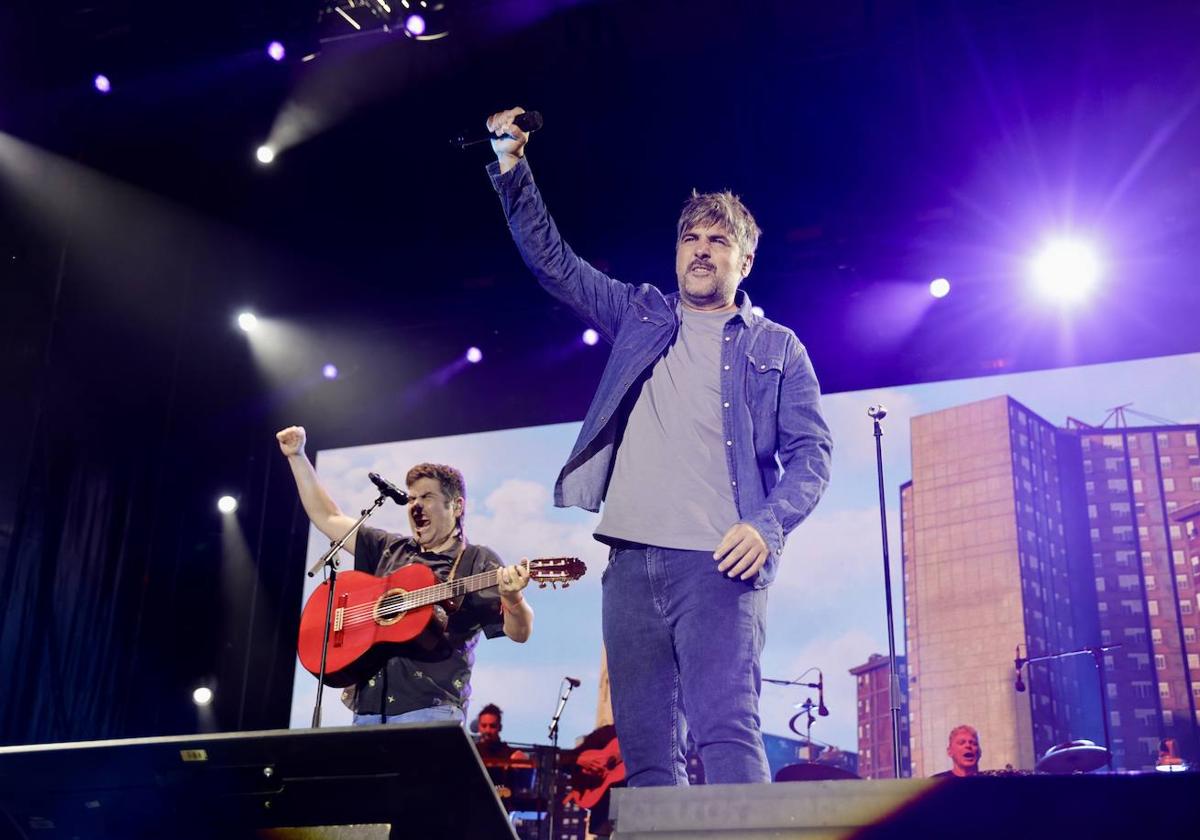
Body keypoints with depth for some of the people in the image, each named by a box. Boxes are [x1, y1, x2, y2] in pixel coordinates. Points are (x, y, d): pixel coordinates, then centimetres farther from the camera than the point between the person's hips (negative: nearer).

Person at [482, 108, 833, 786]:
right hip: (631, 559, 4)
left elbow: (812, 451, 5)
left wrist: (768, 525, -13)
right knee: (645, 748, 2)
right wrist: (512, 169, 10)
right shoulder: (640, 316, 21)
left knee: (726, 730, -18)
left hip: (718, 561, -4)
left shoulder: (776, 347, 12)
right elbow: (554, 261, 20)